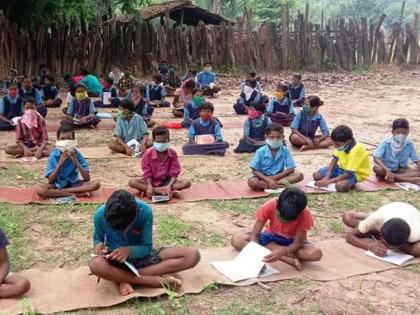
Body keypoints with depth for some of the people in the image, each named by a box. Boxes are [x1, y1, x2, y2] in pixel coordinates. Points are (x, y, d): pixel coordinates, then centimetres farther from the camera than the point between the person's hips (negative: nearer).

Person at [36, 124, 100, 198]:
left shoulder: (76, 154, -12)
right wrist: (60, 163, -25)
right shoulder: (53, 155, -12)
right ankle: (76, 193, -23)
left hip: (74, 184, 1)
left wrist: (76, 161, -26)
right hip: (58, 185, 0)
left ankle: (60, 192, -21)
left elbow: (87, 178, -17)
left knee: (96, 184, -26)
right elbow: (50, 181, -15)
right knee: (39, 190, -31)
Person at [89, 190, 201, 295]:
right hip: (115, 258, -1)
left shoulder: (145, 211, -23)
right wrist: (99, 245, -23)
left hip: (140, 255, 1)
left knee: (193, 255, -20)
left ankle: (125, 277, -22)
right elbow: (97, 239, 0)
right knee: (95, 265, -41)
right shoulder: (100, 215, -20)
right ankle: (159, 280, -26)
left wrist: (129, 250, -33)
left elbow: (147, 247, -14)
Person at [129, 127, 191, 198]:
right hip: (152, 181, 0)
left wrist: (169, 186, -29)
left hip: (167, 181, 1)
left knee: (187, 183, -25)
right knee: (132, 182, -28)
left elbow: (174, 173, -11)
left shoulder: (172, 153, -9)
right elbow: (147, 174, -10)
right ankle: (168, 192, -34)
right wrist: (149, 186, -29)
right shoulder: (148, 154, -11)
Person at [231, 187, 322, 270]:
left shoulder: (304, 214, -30)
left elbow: (298, 243, -24)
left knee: (316, 253, -34)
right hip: (271, 237, 3)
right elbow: (254, 235, -22)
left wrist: (282, 252, -44)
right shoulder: (269, 206, -28)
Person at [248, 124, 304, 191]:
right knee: (252, 182, -34)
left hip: (279, 176, 2)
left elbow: (290, 169, -10)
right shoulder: (261, 151, -11)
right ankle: (281, 185, -30)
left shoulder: (285, 151, -7)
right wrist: (268, 180, -26)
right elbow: (254, 171, -12)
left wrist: (274, 177, -17)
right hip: (263, 177, -1)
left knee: (299, 175, -18)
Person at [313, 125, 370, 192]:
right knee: (316, 175, -7)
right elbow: (335, 159, -3)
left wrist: (328, 181, -33)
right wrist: (327, 176, -16)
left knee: (340, 186, -36)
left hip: (355, 173, -6)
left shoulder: (355, 151, -33)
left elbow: (348, 173, -32)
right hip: (342, 168, 6)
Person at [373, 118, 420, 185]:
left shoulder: (409, 145, -4)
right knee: (376, 168, -36)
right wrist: (387, 170, -39)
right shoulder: (386, 143, -12)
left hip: (402, 171, 2)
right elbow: (376, 158, -24)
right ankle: (411, 180, -36)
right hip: (386, 170, -2)